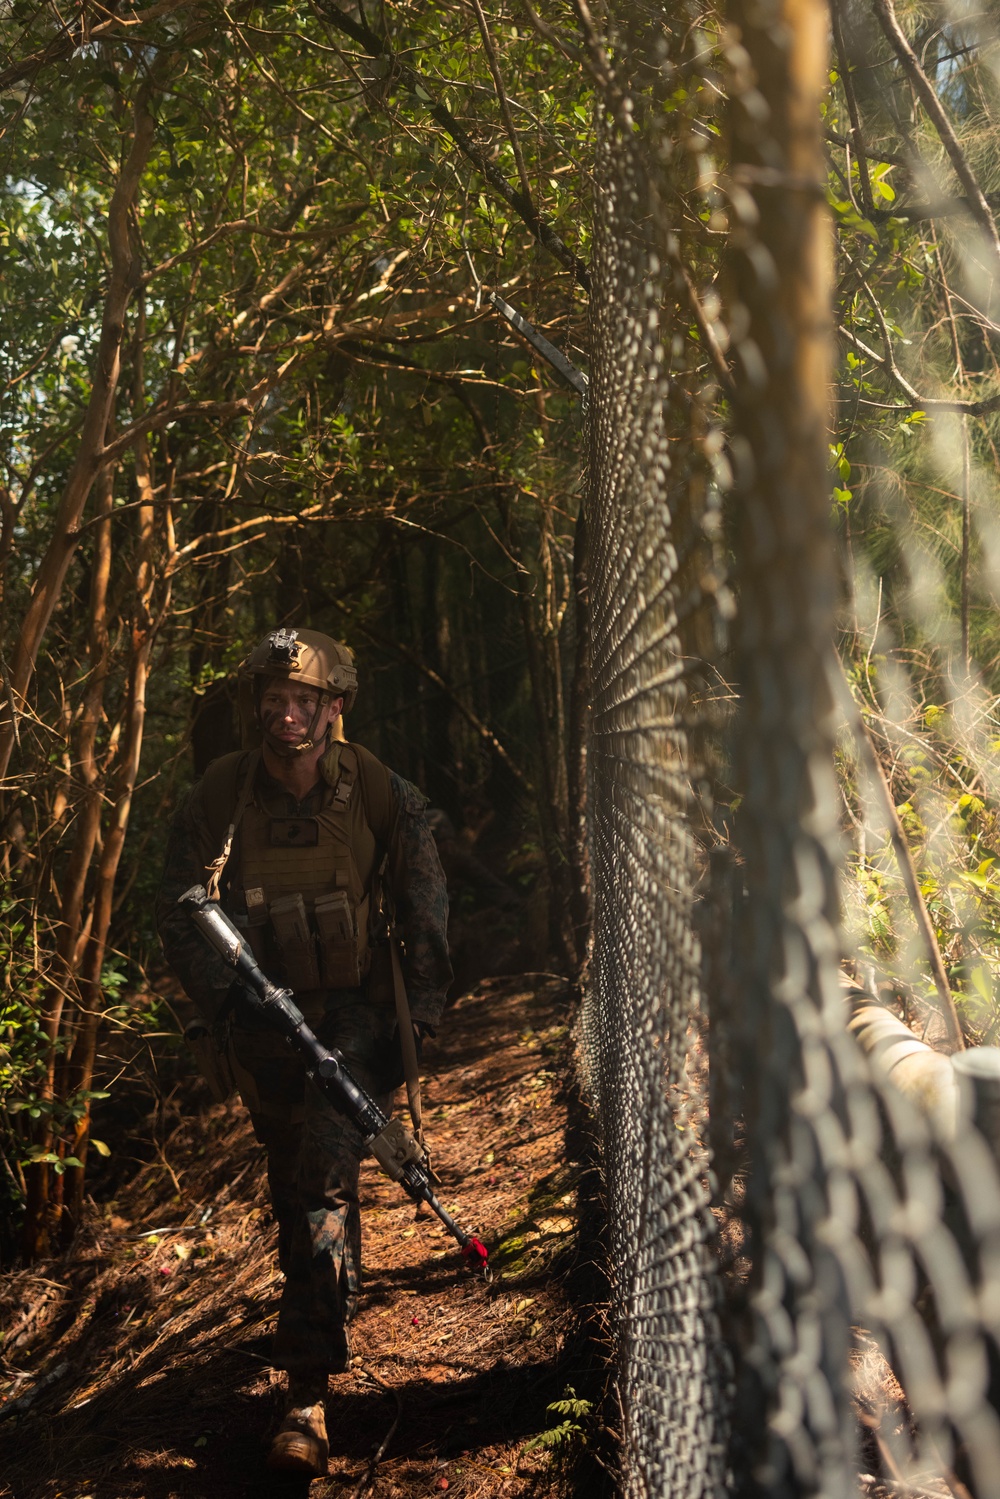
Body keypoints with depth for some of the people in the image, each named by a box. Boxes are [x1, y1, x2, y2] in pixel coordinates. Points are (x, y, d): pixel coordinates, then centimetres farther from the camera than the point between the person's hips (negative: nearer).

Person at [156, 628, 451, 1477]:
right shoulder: (217, 800, -10)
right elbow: (180, 914, -8)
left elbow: (425, 908, -2)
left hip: (356, 1016, -2)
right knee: (292, 1183, 16)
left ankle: (309, 1390, -10)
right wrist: (228, 1006, -20)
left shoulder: (380, 793, -10)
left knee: (328, 1175, -15)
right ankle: (335, 1298, 46)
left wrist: (421, 1016, -7)